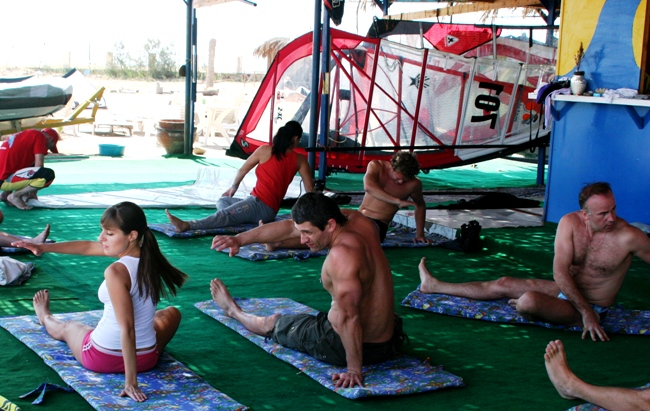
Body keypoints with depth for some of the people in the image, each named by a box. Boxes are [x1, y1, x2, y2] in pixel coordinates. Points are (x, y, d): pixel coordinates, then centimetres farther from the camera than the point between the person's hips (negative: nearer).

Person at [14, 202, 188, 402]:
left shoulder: (116, 272, -29)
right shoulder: (146, 254, -7)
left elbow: (127, 329, -29)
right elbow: (88, 247, 4)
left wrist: (131, 381, -27)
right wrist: (45, 247, 8)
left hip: (102, 359, -4)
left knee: (67, 327, 31)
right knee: (171, 313, 35)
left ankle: (46, 318, 67)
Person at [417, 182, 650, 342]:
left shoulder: (630, 237, -24)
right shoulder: (570, 223, -14)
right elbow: (560, 272, -18)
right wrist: (586, 311, -24)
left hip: (593, 308, -5)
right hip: (565, 290, 5)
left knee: (530, 300, -30)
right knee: (504, 284, 13)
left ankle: (515, 306, 10)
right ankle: (434, 286, 28)